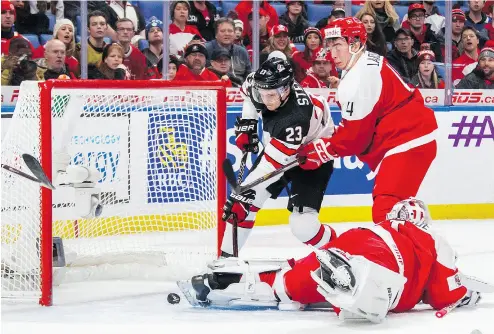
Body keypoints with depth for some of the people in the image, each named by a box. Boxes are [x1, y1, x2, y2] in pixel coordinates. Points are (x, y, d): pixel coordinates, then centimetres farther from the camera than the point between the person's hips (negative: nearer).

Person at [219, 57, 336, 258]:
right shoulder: (262, 84, -21)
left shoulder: (295, 118, -41)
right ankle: (227, 256, 8)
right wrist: (247, 122, -1)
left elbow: (271, 166, -39)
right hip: (276, 148, 7)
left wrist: (243, 195, -40)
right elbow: (249, 88, 7)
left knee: (302, 225, -17)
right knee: (244, 203, -3)